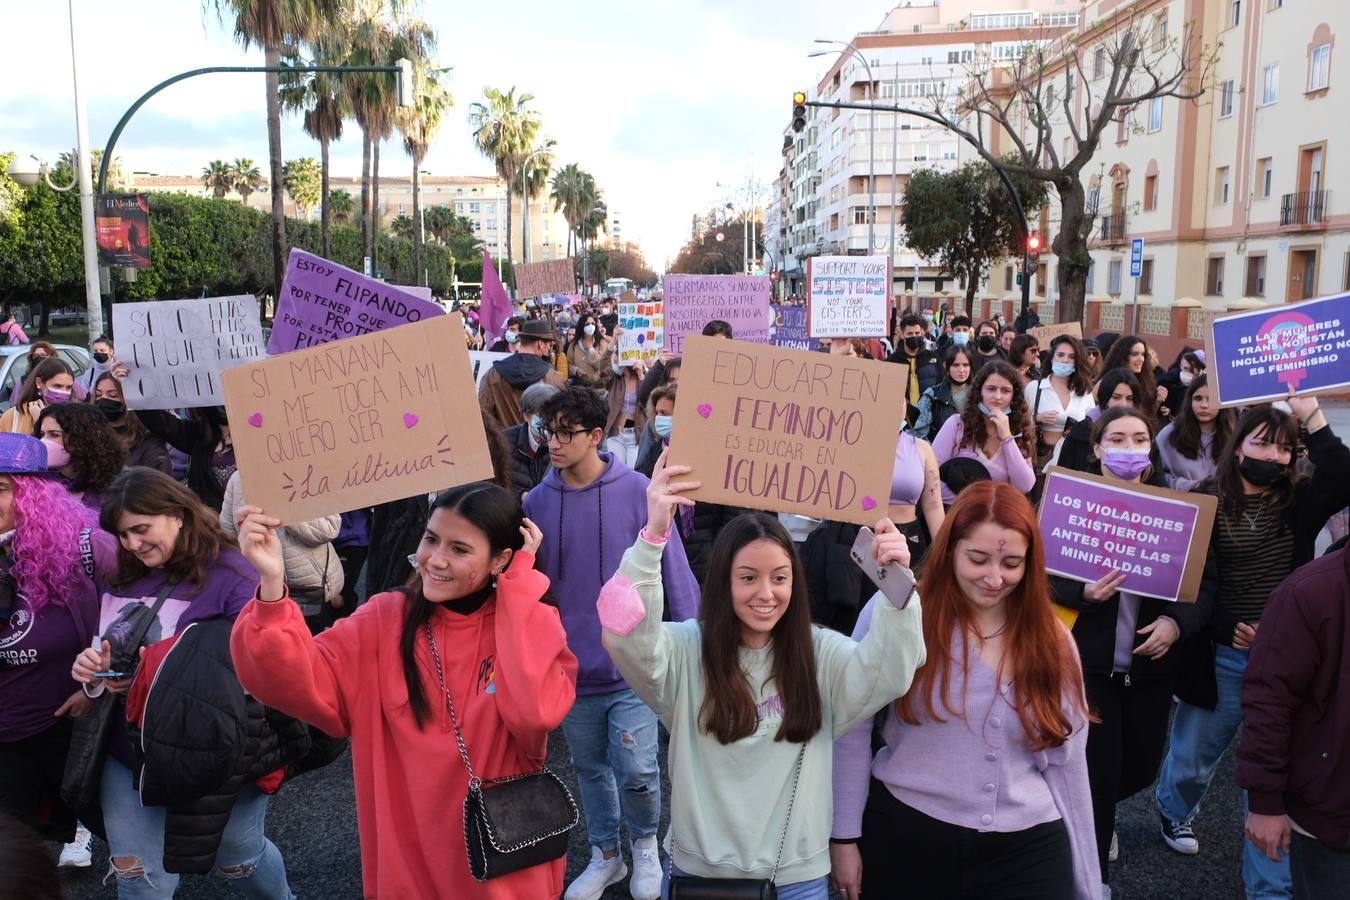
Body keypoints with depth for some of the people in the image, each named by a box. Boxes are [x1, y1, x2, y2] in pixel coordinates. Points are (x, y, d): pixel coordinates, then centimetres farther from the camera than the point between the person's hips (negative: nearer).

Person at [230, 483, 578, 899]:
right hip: (408, 863, 1)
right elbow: (300, 683, -20)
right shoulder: (386, 619, -7)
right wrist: (273, 584, -34)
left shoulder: (532, 624, -11)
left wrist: (521, 580, -25)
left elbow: (536, 713, -30)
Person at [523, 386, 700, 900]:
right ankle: (605, 854, 39)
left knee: (636, 770, -5)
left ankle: (645, 843, 27)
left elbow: (673, 569, -7)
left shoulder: (637, 492, -11)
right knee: (590, 768, 17)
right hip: (571, 665, 3)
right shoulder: (537, 502, -3)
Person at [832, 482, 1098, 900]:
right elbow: (851, 733, -6)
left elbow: (1067, 765, 7)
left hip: (1026, 849, 2)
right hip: (903, 837, -2)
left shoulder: (1051, 641, 2)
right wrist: (845, 836, -3)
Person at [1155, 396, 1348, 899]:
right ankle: (1172, 809, 50)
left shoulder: (1298, 503, 2)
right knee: (1194, 757, 17)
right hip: (1221, 658, -2)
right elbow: (1192, 580, -11)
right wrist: (1229, 627, -23)